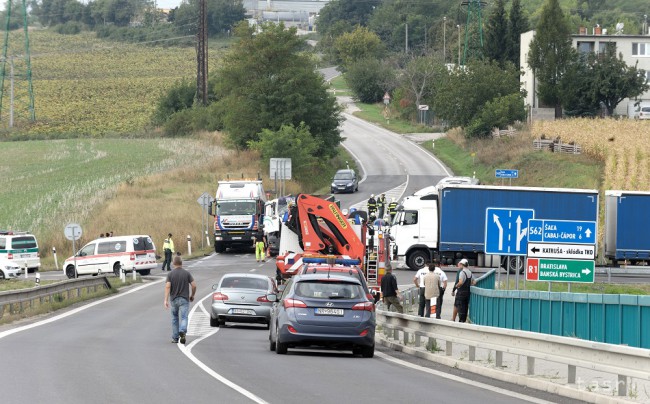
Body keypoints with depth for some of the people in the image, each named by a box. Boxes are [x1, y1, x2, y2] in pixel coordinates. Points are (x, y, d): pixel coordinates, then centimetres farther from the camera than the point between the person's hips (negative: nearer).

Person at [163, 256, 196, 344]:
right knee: (184, 318, -4)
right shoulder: (187, 273, -1)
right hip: (184, 299, -1)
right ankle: (182, 332, -33)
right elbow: (194, 285, -5)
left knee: (175, 319, 16)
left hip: (174, 299, 1)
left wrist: (166, 299, -17)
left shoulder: (170, 274, -2)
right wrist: (192, 295, 12)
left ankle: (175, 338, 20)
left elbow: (167, 287, -13)